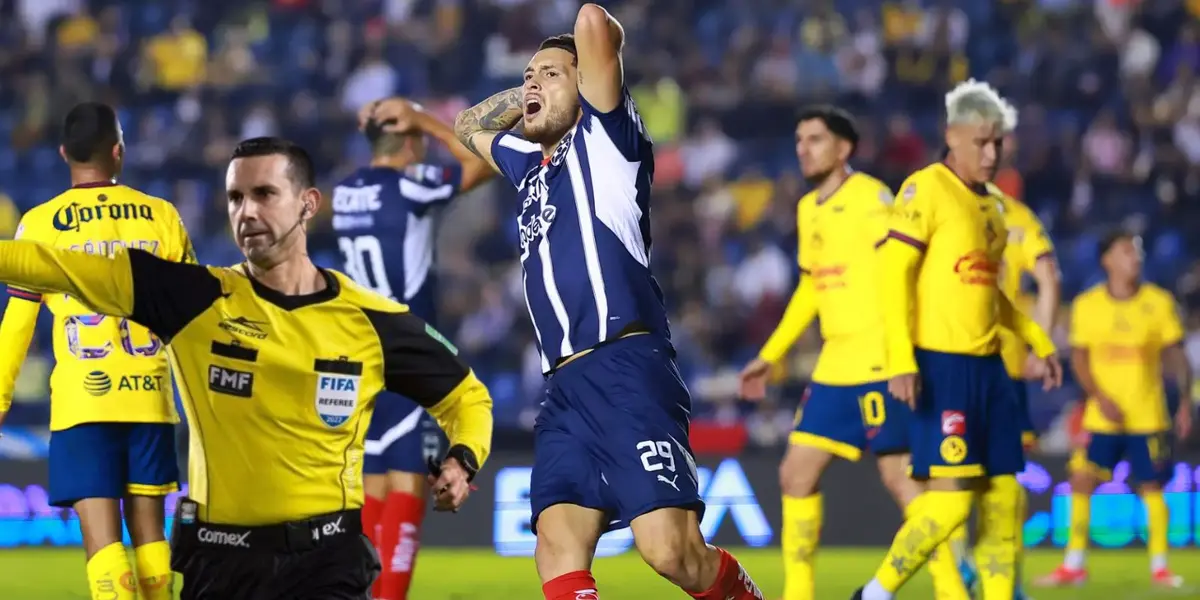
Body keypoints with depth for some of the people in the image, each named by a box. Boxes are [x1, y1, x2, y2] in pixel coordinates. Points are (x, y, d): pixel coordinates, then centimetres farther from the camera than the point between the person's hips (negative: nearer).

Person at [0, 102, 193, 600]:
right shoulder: (162, 216, 4)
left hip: (82, 402, -2)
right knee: (148, 529, 13)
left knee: (101, 537, -6)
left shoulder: (40, 224, -2)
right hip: (150, 396, 2)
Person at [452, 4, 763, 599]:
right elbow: (468, 125, 49)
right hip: (565, 388, 7)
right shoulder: (531, 165, 28)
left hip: (627, 374, -7)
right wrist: (526, 93, 37)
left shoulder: (604, 138, 7)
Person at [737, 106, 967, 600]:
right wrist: (769, 357, 27)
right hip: (834, 367, 9)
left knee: (900, 477, -8)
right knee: (795, 476, 7)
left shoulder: (870, 197, -10)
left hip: (879, 365, -8)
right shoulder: (808, 209, 15)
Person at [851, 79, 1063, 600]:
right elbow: (894, 270, -14)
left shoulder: (993, 203, 17)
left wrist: (1038, 341, 26)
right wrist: (900, 361, -21)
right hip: (940, 365, -8)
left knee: (1002, 497, 5)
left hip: (989, 366, 8)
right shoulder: (926, 189, -8)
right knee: (950, 498, -13)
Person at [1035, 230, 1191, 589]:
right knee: (1081, 481, -4)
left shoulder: (1159, 302, 0)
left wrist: (1186, 401, -5)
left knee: (1152, 486, 0)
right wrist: (1100, 397, -11)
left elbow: (1175, 355, 3)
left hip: (1148, 416, -1)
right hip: (1102, 416, 1)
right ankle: (1073, 565, 6)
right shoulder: (1087, 305, 1)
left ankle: (1159, 566, 11)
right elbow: (1079, 358, 2)